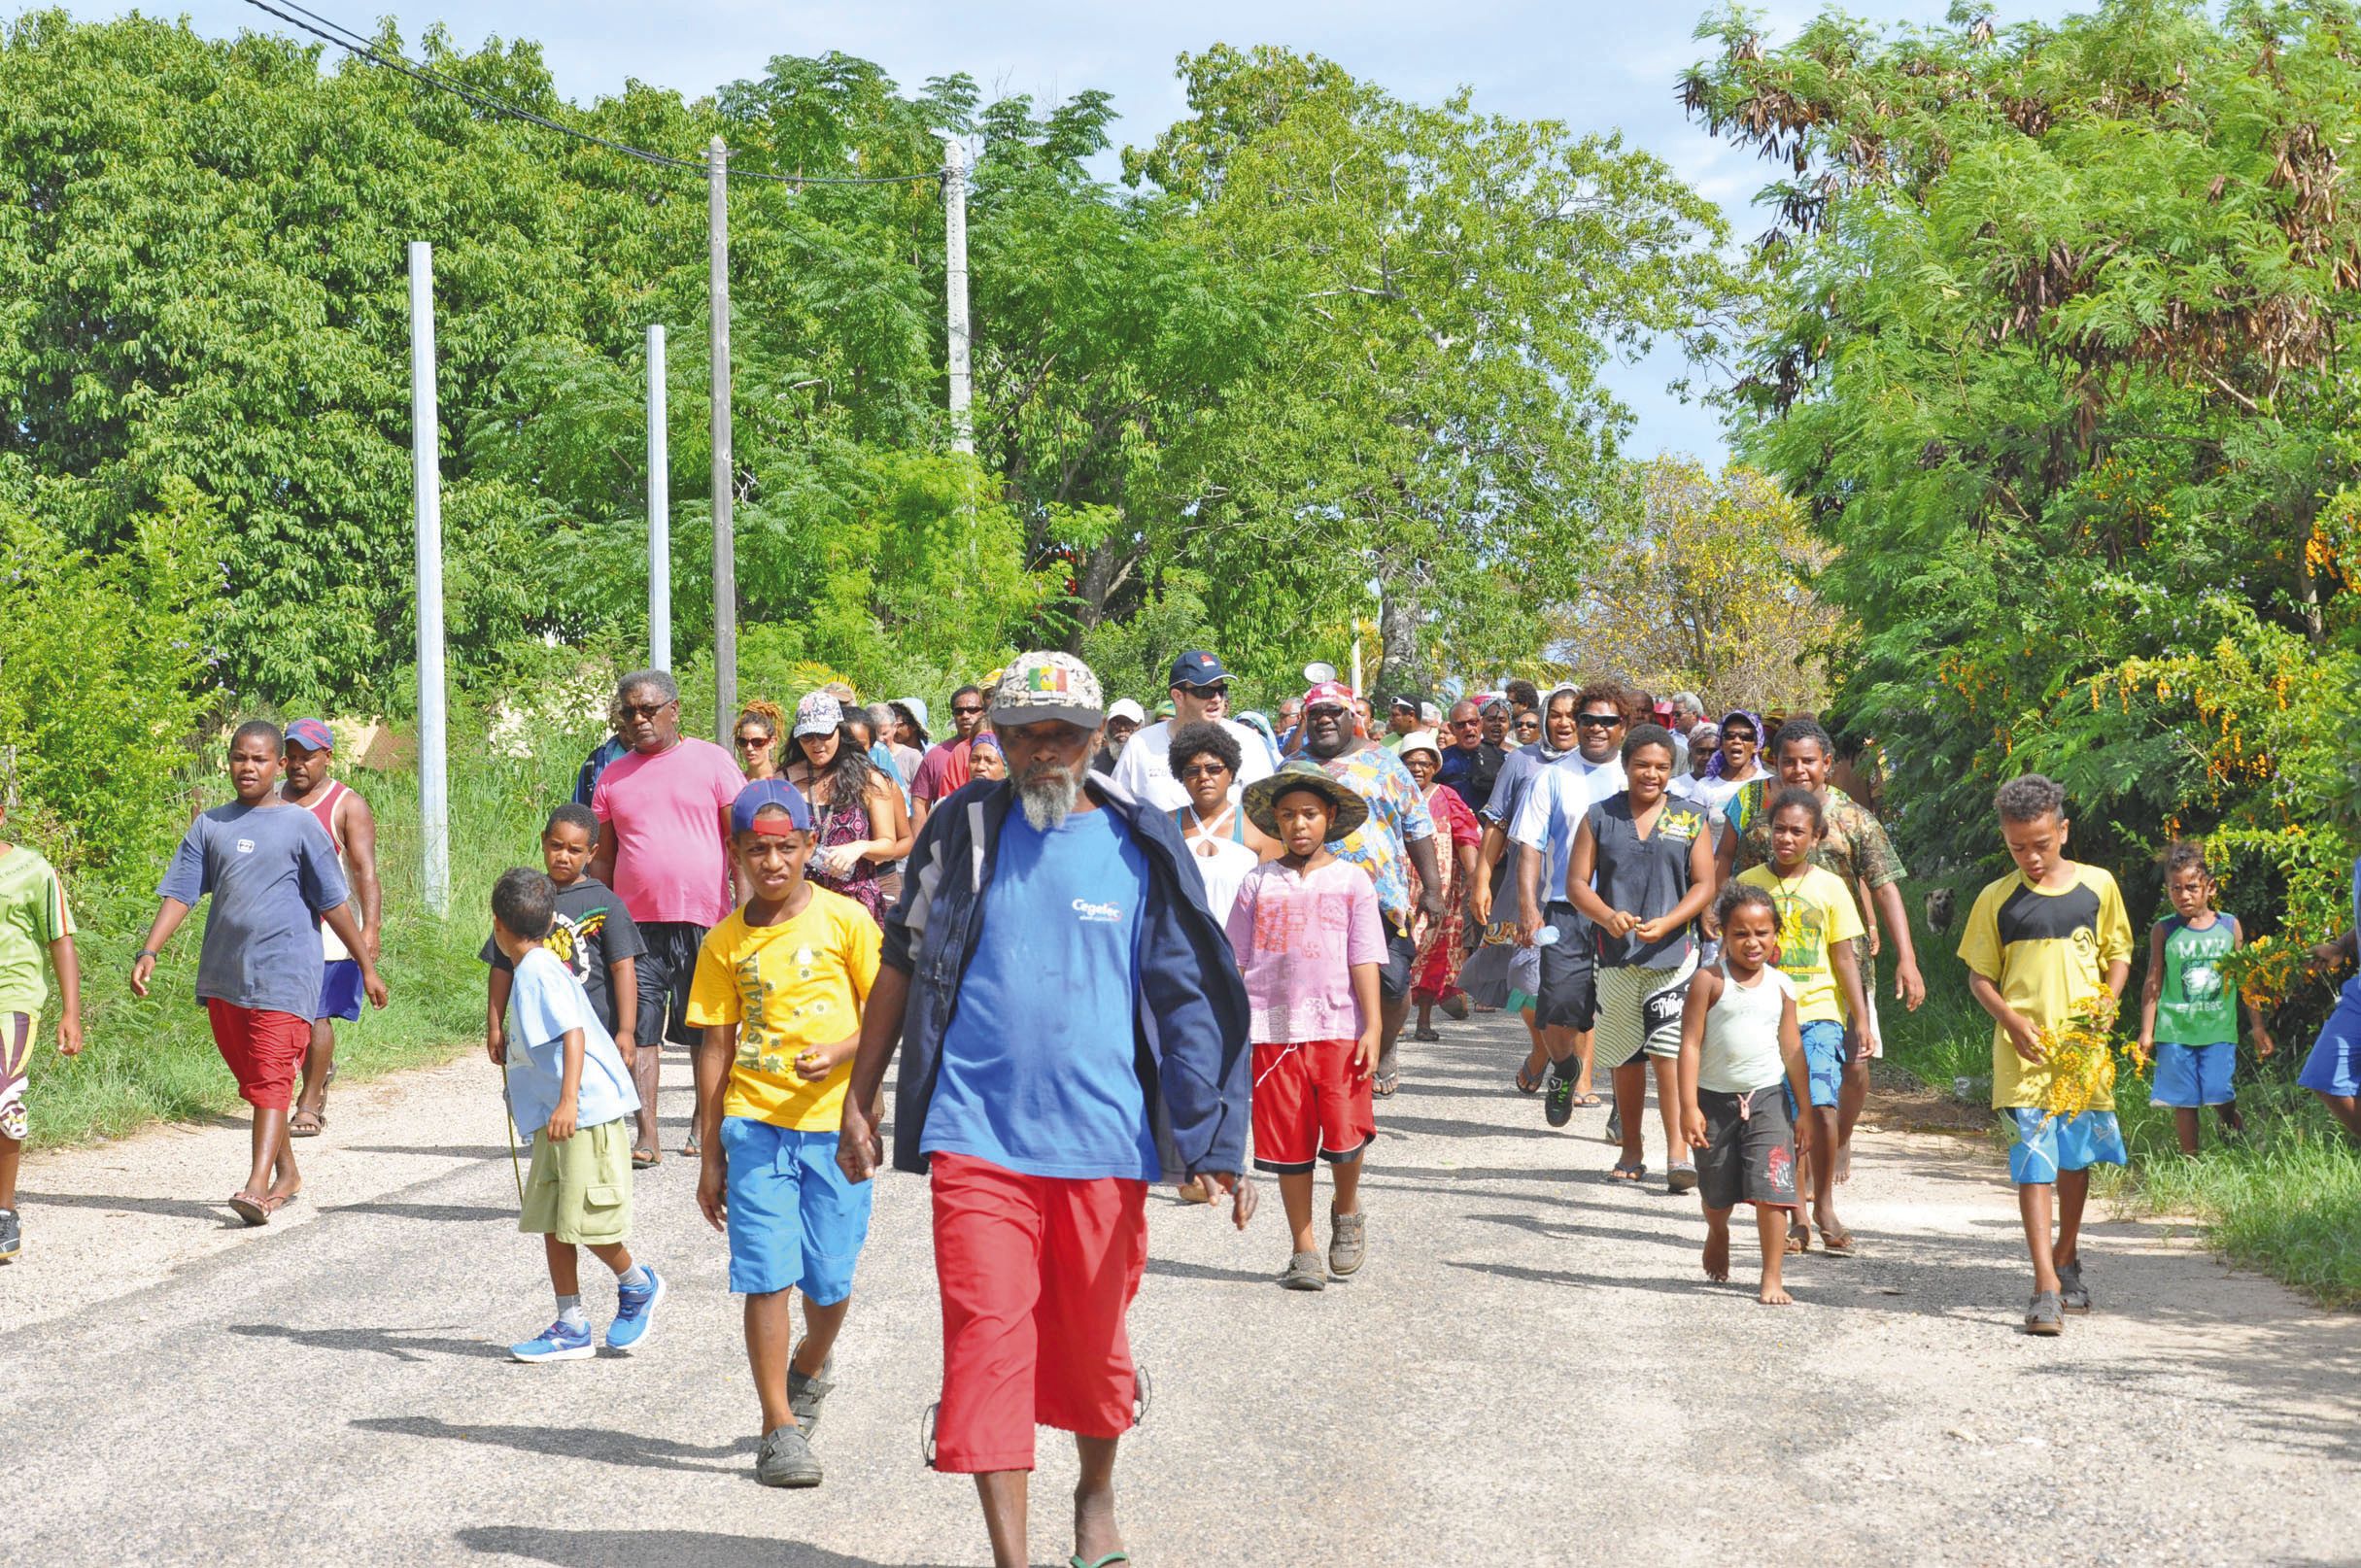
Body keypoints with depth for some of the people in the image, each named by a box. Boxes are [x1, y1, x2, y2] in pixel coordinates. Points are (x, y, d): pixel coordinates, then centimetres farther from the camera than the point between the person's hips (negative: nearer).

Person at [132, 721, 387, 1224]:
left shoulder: (300, 825, -1)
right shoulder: (210, 826, 10)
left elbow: (334, 901, 0)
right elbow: (180, 893, 6)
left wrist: (367, 967, 2)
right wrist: (148, 952, -7)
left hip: (285, 973, -5)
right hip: (223, 975, 5)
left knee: (270, 1080, -13)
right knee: (252, 1081, 13)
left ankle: (258, 1187, -21)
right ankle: (287, 1173, 28)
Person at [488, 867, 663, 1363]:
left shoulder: (538, 972, -15)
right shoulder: (543, 966, 15)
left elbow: (574, 1033, -25)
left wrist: (568, 1101, -33)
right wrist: (506, 1047, 44)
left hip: (584, 1115, -10)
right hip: (561, 1118, 10)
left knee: (583, 1219, -5)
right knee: (553, 1221, 8)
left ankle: (638, 1285, 20)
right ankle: (570, 1328, 12)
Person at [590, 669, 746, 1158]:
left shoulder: (711, 761, 3)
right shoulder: (613, 777, 12)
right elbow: (602, 858, 15)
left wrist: (746, 905, -6)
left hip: (703, 919, -2)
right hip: (636, 923, 2)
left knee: (707, 1032, 6)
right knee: (639, 1032, -4)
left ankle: (703, 1121, 20)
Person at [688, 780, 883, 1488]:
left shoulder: (844, 920, 0)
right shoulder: (726, 942, 6)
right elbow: (716, 1046, 9)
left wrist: (843, 1051, -17)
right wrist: (710, 1155, 8)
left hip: (835, 1124, -1)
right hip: (755, 1125, 1)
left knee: (830, 1283, 4)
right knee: (766, 1277, -6)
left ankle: (810, 1367, 37)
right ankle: (780, 1430, 2)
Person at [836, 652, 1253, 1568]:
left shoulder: (1140, 845, 1)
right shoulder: (966, 832, 2)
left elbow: (1191, 1000, 2)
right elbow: (901, 965, 10)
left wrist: (1218, 1143, -4)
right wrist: (860, 1099, 9)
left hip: (1102, 1140, 1)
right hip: (976, 1138, -1)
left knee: (1093, 1341, 15)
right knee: (986, 1344, -8)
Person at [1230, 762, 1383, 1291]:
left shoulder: (1351, 881, 5)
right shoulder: (1259, 883, 8)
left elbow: (1365, 960, 3)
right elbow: (1237, 961, 10)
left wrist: (1372, 1029, -4)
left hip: (1337, 1028, -1)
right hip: (1272, 1029, 1)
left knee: (1343, 1136, -9)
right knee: (1289, 1144, 3)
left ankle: (1347, 1212, 21)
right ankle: (1303, 1250, 13)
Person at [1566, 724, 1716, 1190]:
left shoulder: (1690, 820, 6)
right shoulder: (1599, 818, 7)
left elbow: (1704, 884, 2)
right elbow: (1577, 882, 4)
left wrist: (1666, 924, -14)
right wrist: (1609, 917, -16)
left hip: (1672, 954, -2)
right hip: (1614, 956, 2)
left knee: (1669, 1053, -13)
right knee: (1626, 1059, 11)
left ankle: (1678, 1153, -15)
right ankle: (1631, 1152, 23)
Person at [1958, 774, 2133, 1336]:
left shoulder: (2098, 886, 5)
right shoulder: (1997, 900, 1)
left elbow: (2118, 953, 14)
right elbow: (1979, 975, 6)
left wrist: (2109, 999, -5)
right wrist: (2011, 1018, -11)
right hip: (2025, 1053, -2)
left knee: (2078, 1155, 14)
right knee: (2034, 1159, -9)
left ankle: (2066, 1258, 35)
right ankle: (2046, 1288, -13)